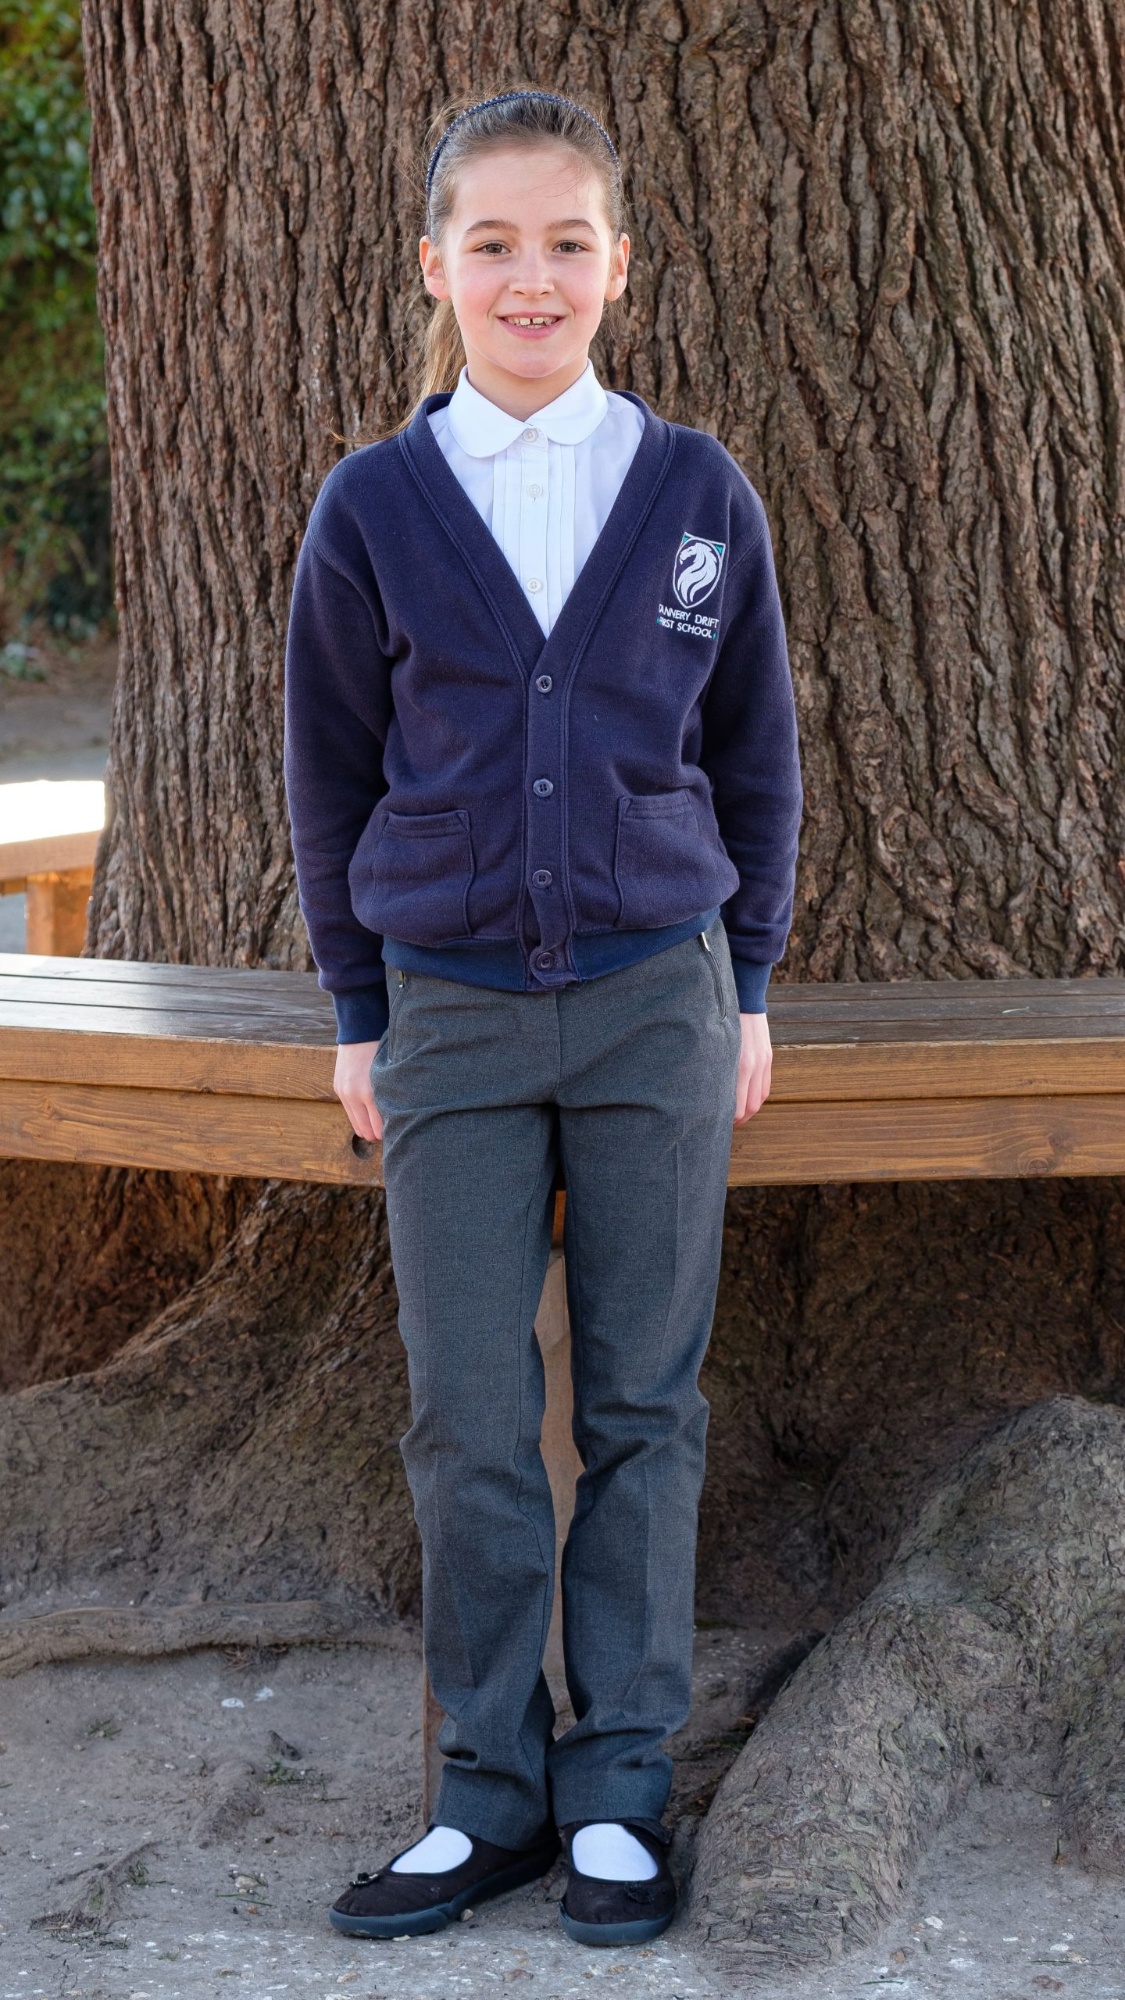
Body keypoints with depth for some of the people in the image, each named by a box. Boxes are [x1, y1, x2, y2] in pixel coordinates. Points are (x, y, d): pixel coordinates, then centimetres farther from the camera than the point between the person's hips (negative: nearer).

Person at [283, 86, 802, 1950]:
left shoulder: (702, 496, 0)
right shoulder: (373, 507, -1)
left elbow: (756, 753, 10)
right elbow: (332, 769, 7)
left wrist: (748, 988, 9)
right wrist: (357, 1013, 7)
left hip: (657, 1004, 0)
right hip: (453, 1011, 0)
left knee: (641, 1403, 5)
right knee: (468, 1419, 1)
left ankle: (621, 1787, 15)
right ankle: (493, 1789, 14)